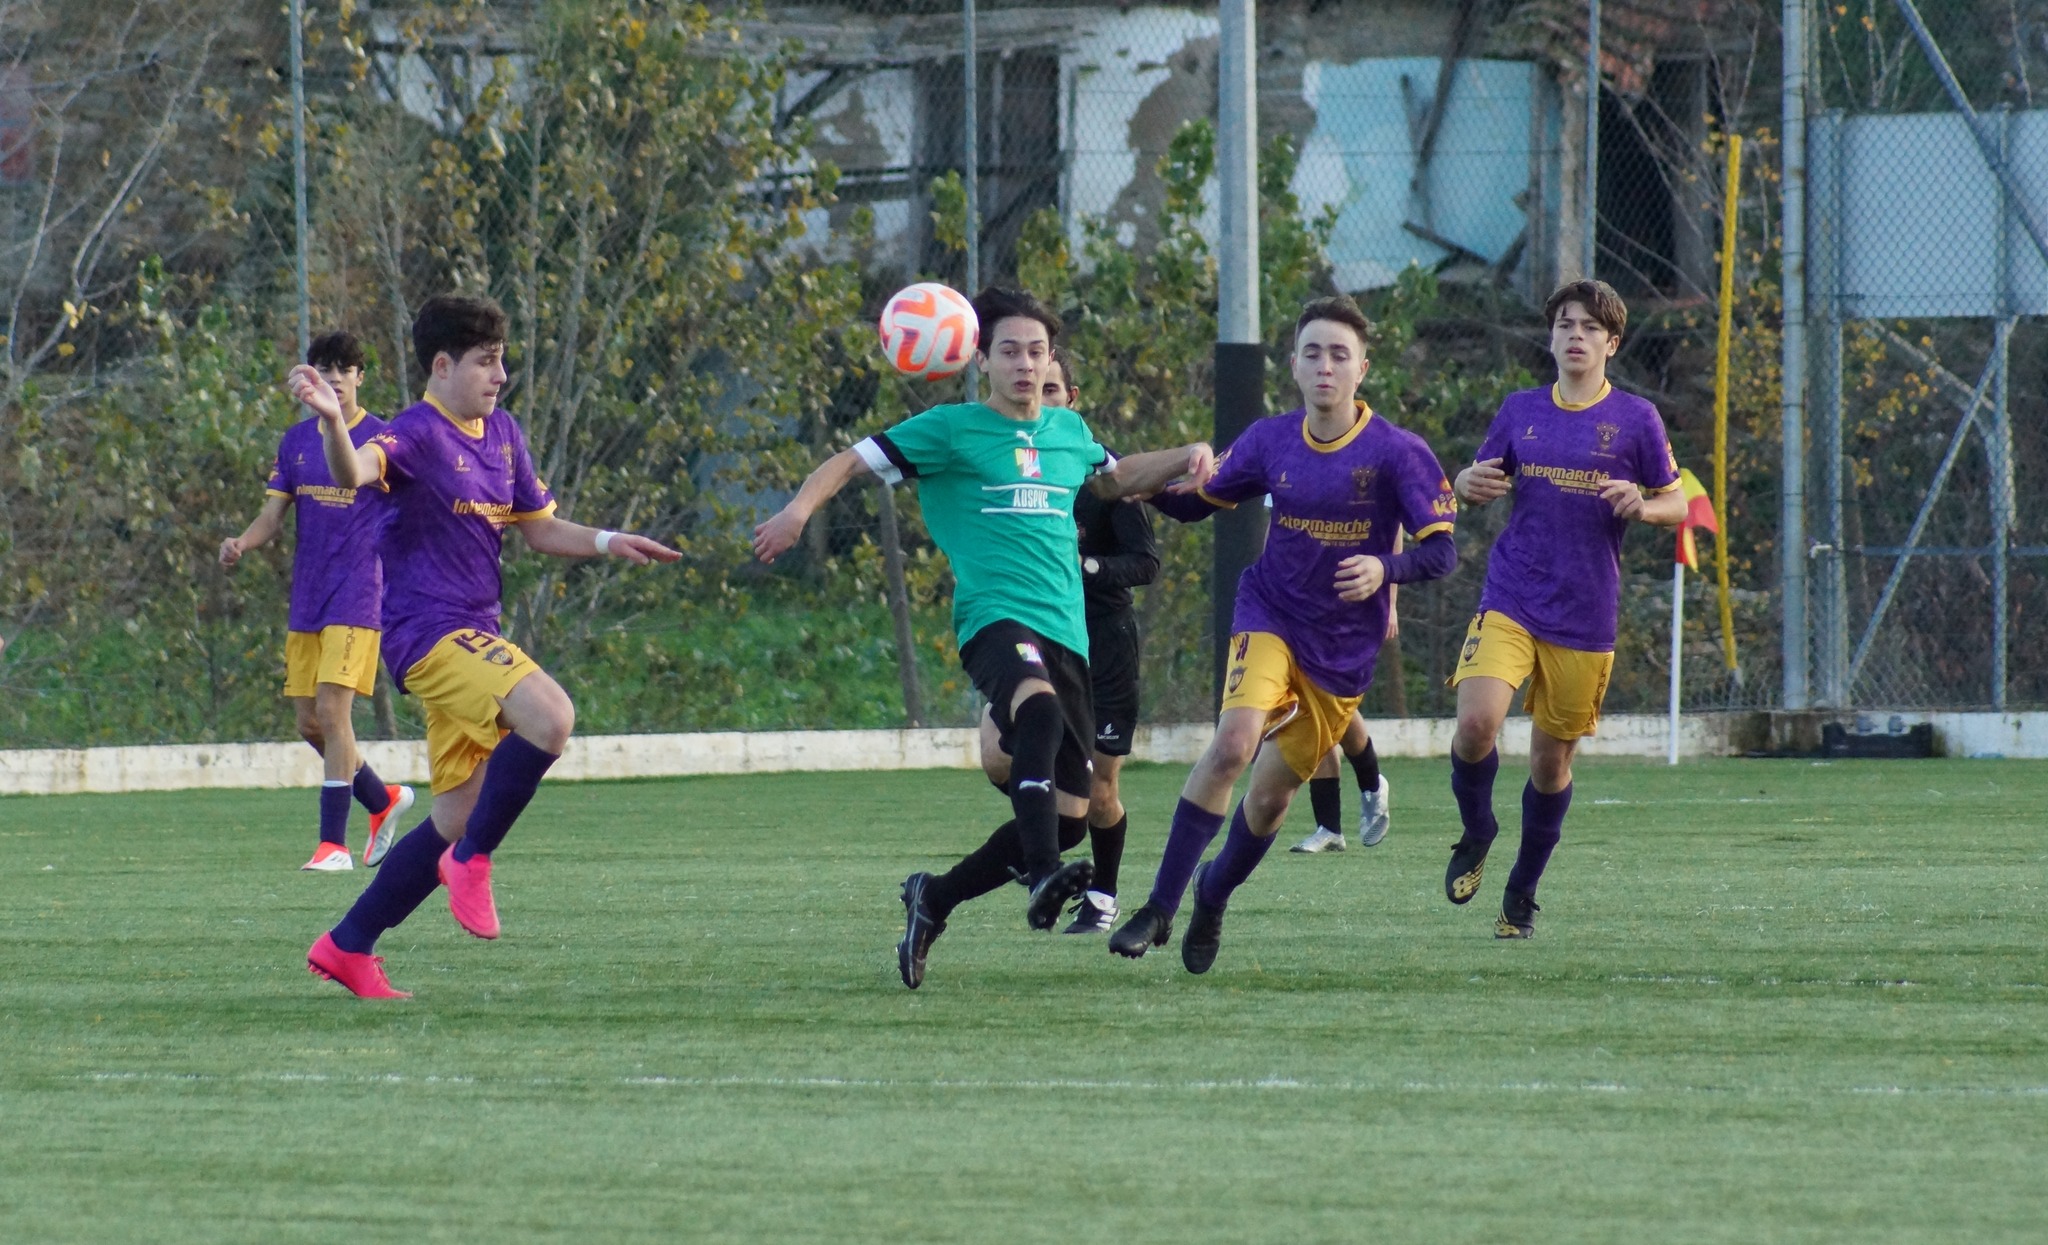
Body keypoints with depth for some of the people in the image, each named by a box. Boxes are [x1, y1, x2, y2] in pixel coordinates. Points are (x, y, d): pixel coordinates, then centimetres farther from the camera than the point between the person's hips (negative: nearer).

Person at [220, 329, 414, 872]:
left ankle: (334, 843, -13)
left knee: (332, 708, -16)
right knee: (309, 721, 7)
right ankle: (384, 799, 30)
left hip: (358, 597, -6)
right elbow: (273, 515, 10)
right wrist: (240, 544, -11)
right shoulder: (297, 440, 10)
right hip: (307, 599, 6)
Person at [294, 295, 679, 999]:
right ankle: (473, 860, -13)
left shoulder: (502, 435, 15)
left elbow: (540, 529, 25)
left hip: (474, 637, 9)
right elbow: (353, 473, -33)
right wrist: (330, 419, -53)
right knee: (550, 716, -30)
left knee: (459, 820, 10)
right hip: (429, 630, -9)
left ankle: (347, 947, 19)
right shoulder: (418, 435, -12)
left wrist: (608, 544, 9)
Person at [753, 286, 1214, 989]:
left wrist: (1186, 456, 24)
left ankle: (933, 899, 21)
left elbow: (1117, 478, 40)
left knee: (1069, 818, 1)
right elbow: (854, 461, 3)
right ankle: (1043, 879, -53)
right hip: (994, 616, -6)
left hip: (1066, 635, 6)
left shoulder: (1068, 431, 19)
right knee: (1039, 709, -41)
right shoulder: (952, 429, 4)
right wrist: (801, 508, -16)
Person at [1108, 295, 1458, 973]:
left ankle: (1212, 894, 39)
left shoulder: (1398, 453, -12)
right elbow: (1196, 502, 9)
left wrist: (1384, 568, -32)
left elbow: (1441, 550, -12)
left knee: (1273, 793, 8)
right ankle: (1160, 908, -20)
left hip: (1343, 649, 0)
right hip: (1269, 618, 0)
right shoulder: (1270, 441, -3)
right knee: (1234, 743, -25)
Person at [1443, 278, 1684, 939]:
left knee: (1552, 759, 7)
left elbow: (1677, 504, 6)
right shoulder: (1520, 411, 7)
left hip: (1585, 618, -1)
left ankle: (1522, 893, 27)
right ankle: (1476, 833, 9)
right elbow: (1478, 482, 17)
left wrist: (1640, 506, -17)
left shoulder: (1634, 419, 1)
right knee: (1475, 723, -21)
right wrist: (1472, 484, -7)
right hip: (1509, 603, 1)